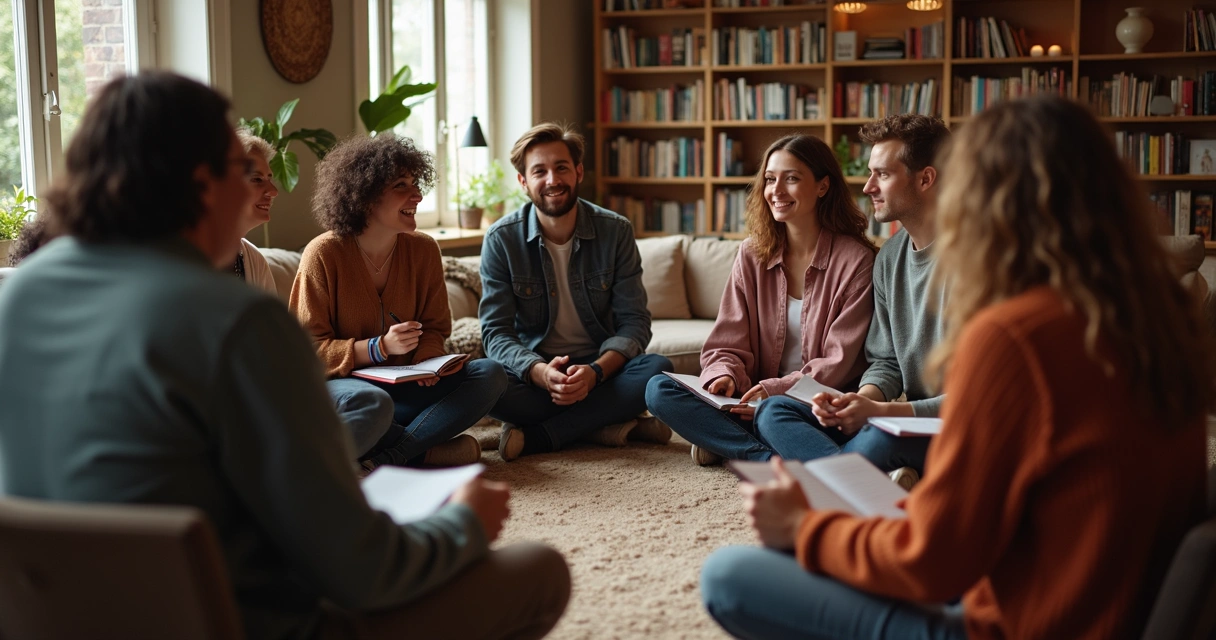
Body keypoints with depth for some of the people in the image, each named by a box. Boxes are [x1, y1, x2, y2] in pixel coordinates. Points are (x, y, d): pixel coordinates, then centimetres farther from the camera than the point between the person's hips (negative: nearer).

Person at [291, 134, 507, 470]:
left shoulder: (423, 249, 2)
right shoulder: (323, 254, -12)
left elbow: (434, 328, 10)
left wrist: (426, 363, -14)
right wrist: (379, 348, -24)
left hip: (402, 388, 6)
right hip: (337, 386, -6)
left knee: (489, 374, -16)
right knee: (372, 404, -41)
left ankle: (385, 458, -24)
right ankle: (426, 450, -11)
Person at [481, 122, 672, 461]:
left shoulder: (616, 232, -4)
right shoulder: (501, 239, -6)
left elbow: (634, 321, -7)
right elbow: (496, 332, -11)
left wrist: (595, 371, -28)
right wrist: (541, 373, -32)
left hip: (601, 369, 1)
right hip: (532, 369, -1)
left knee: (658, 369, -29)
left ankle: (535, 437, -24)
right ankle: (610, 424, -23)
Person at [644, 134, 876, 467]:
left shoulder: (856, 260, -5)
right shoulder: (752, 254, 8)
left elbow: (839, 363, -9)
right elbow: (727, 344, 6)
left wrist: (776, 389, -22)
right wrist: (723, 376, -17)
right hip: (758, 398, 6)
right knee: (659, 389, -17)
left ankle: (724, 441, -12)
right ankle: (774, 459, -26)